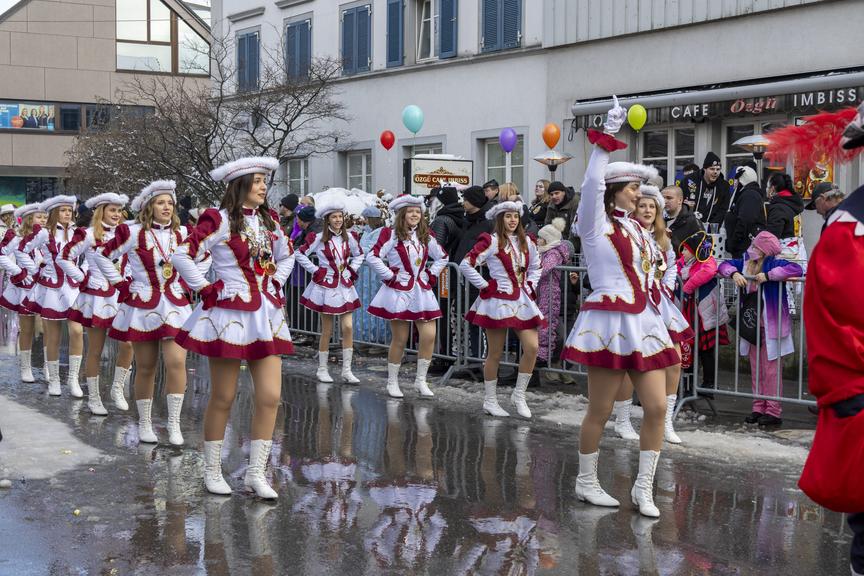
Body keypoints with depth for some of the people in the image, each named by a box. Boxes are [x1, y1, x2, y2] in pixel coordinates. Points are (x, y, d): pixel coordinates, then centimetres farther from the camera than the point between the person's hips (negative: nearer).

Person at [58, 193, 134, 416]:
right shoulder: (88, 235, -7)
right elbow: (64, 258, -10)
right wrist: (84, 279, -10)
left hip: (121, 296, 5)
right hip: (97, 297, -5)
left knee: (127, 344, -5)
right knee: (95, 351, 3)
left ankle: (118, 388, 13)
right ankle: (93, 398, 13)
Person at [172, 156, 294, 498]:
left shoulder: (269, 220, 11)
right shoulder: (219, 220, -8)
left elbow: (286, 256, 27)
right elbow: (182, 256, -13)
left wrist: (275, 283, 13)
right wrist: (205, 289, -10)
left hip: (266, 313, 6)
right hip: (229, 312, -6)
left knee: (270, 396, -1)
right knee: (223, 398, 3)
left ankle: (256, 472, 9)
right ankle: (212, 470, 18)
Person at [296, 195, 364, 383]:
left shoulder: (349, 238, 5)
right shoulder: (319, 238, -7)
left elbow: (359, 255, 21)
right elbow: (300, 254, -4)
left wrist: (352, 270, 7)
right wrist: (315, 270, -6)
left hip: (345, 285, 4)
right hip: (326, 285, -3)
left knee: (348, 327, -4)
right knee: (327, 330, 2)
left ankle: (347, 370, 2)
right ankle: (322, 369, 14)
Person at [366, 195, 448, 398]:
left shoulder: (426, 236, 11)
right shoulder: (391, 234, -6)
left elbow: (442, 257, 23)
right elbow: (373, 256, -15)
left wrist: (431, 275, 11)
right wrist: (389, 276, -13)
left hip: (422, 290, 5)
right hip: (399, 290, -5)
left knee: (429, 336, -4)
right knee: (400, 339, 0)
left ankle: (421, 380, 9)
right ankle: (392, 381, 15)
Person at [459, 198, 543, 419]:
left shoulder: (526, 242, 11)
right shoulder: (491, 242, -7)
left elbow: (535, 267, 26)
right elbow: (466, 265, -11)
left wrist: (531, 287, 11)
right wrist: (484, 286, -9)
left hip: (522, 300, 5)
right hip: (498, 300, -5)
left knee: (532, 347, -7)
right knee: (495, 354, 2)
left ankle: (519, 394, 9)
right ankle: (490, 400, 15)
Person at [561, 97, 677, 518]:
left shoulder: (637, 228, 19)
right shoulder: (597, 224, -3)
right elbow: (592, 184, -21)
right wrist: (607, 138, -22)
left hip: (644, 324, 7)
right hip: (609, 321, -7)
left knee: (657, 407, 0)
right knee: (600, 411, 0)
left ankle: (643, 487, 10)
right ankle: (586, 482, 16)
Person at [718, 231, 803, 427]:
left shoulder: (774, 264, -14)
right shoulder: (746, 262, 4)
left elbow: (796, 269, -28)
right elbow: (724, 265, 11)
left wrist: (768, 275, -30)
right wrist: (734, 273, -11)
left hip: (770, 325, -7)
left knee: (770, 368, -2)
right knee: (756, 368, 12)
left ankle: (773, 412, 4)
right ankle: (759, 408, 21)